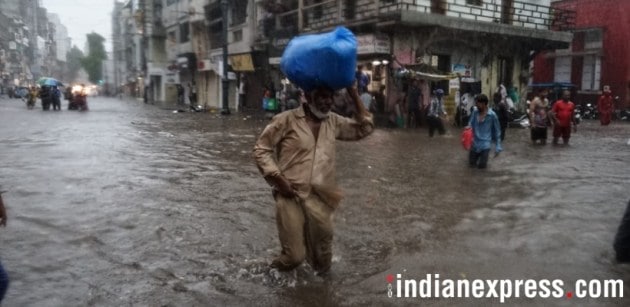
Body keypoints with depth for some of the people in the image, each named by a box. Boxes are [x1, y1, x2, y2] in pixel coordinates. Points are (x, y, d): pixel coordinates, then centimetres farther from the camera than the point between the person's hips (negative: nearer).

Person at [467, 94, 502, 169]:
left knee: (481, 166, 0)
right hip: (474, 143, 4)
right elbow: (470, 124, 6)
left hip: (485, 144, -4)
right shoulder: (475, 112, -1)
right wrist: (469, 127, -20)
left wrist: (497, 147, -4)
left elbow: (497, 131, -4)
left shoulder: (492, 115, -12)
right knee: (471, 164, 12)